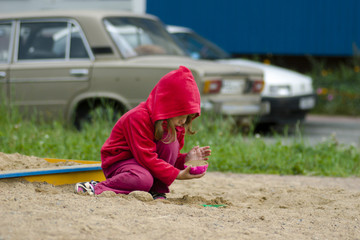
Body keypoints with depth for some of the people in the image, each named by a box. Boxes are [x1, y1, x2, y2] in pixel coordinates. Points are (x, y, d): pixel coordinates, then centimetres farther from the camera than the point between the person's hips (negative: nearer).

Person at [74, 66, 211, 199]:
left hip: (141, 161, 8)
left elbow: (170, 155, 10)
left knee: (170, 140, -17)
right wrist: (176, 174, -31)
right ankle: (96, 189, -23)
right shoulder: (139, 118, -25)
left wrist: (185, 159, -12)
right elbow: (146, 157, -28)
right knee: (143, 179, -39)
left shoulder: (174, 124, 2)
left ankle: (157, 191, -14)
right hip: (118, 162, -7)